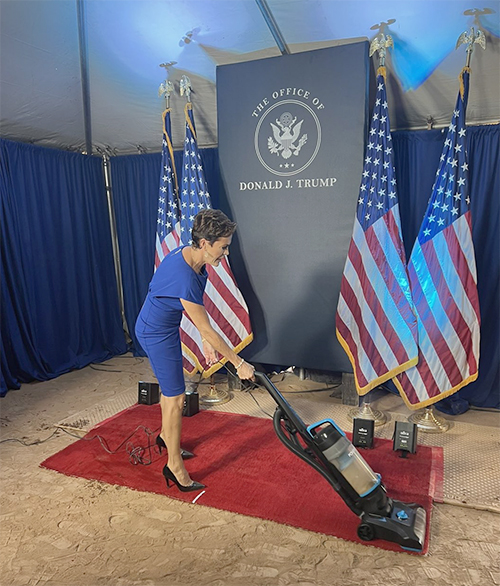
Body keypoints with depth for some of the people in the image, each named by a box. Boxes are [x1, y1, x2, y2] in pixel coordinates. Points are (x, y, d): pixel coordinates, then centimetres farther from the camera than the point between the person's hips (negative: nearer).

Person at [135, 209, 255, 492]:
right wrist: (239, 363, -22)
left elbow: (196, 307, 7)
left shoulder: (190, 255, -5)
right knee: (176, 398, -2)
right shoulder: (185, 278, -35)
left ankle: (166, 436, 46)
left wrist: (207, 341, 9)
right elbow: (207, 329, -29)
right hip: (156, 333, -10)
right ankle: (175, 466, 14)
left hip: (164, 327, 10)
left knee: (171, 387, 23)